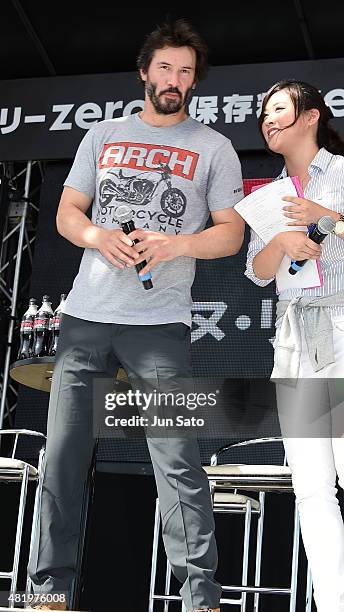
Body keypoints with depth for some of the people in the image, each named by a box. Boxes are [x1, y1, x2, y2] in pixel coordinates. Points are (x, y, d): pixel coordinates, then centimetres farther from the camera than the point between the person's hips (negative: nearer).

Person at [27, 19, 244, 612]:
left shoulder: (213, 148, 9)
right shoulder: (103, 135, 17)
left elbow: (231, 233, 5)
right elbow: (67, 213, 14)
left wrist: (176, 244, -14)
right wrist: (99, 237, -8)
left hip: (160, 324, -3)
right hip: (85, 317, 3)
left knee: (179, 462, -9)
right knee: (62, 457, 2)